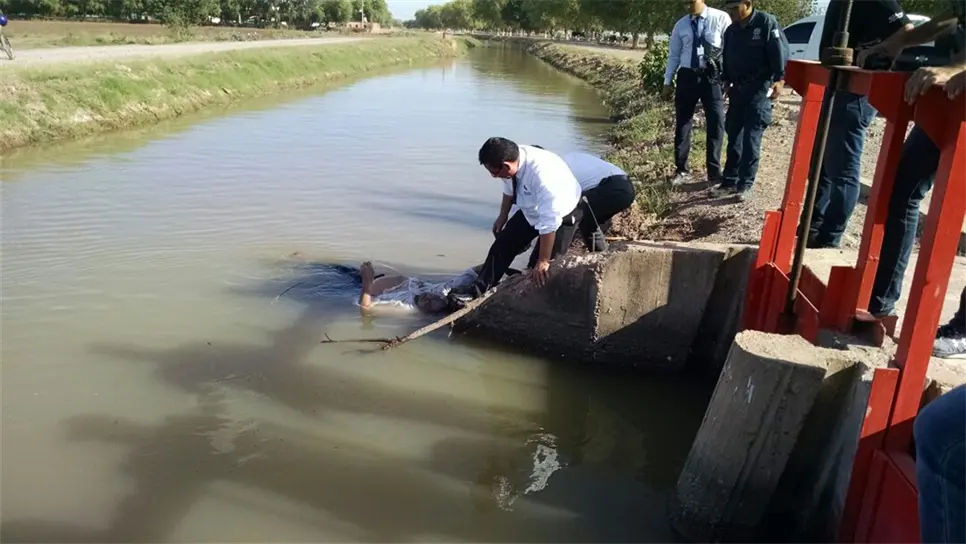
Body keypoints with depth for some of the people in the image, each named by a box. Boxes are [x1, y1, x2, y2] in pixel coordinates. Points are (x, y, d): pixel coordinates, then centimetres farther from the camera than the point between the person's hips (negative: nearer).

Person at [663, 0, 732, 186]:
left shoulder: (720, 18, -4)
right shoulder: (681, 25, 7)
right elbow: (674, 55, 13)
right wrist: (667, 81, 10)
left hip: (712, 76, -3)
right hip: (687, 76, 3)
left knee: (716, 123, 0)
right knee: (682, 123, 8)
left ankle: (714, 171, 13)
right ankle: (681, 169, 21)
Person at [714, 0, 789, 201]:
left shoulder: (767, 22, -7)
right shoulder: (731, 30, 13)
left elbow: (780, 52, -13)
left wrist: (779, 79, -23)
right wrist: (727, 82, 16)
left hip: (760, 90, -7)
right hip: (737, 90, 7)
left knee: (751, 137, -6)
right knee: (734, 136, 8)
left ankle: (745, 184, -2)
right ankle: (730, 181, 15)